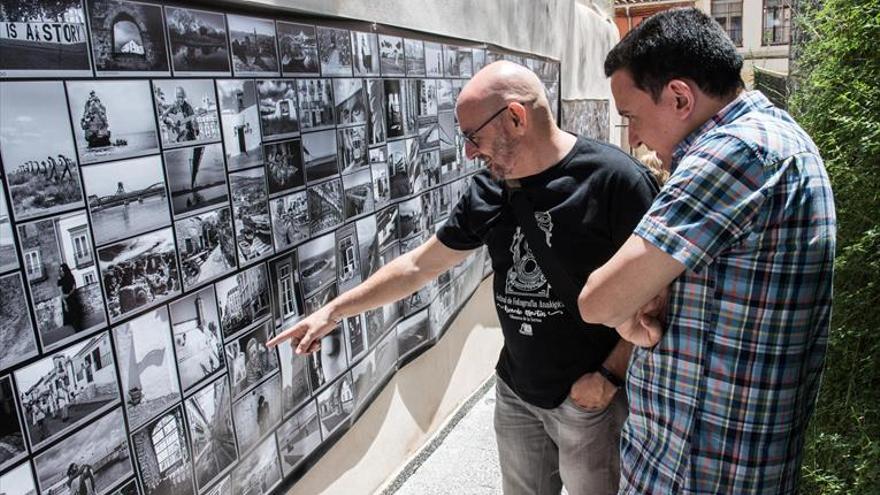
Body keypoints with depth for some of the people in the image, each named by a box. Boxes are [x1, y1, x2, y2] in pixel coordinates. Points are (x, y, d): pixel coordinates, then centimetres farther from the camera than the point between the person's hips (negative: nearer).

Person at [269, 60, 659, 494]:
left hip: (590, 400, -4)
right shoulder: (487, 190, -2)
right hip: (514, 393, 5)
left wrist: (610, 373, -16)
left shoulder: (613, 178, -18)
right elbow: (418, 265, 6)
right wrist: (332, 311, 8)